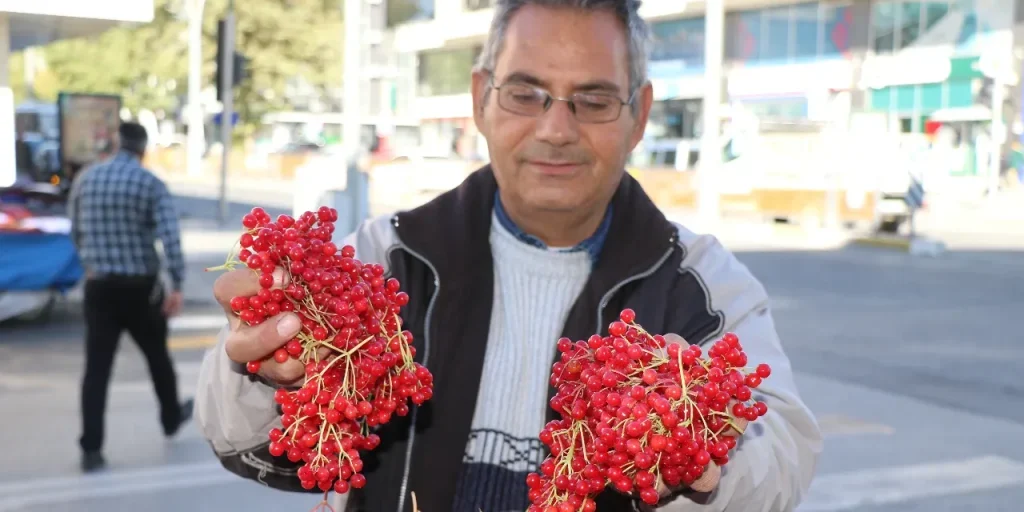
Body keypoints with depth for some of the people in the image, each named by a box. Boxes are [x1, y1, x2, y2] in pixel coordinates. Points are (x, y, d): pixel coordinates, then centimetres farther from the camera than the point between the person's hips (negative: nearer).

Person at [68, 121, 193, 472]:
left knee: (97, 366, 1)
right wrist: (177, 287, -19)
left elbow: (76, 231, 13)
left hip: (99, 286, 2)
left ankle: (91, 449, -3)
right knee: (157, 355, 18)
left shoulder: (86, 178, 4)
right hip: (140, 285, -2)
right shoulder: (151, 184, -8)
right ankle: (171, 418, 38)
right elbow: (171, 237, -19)